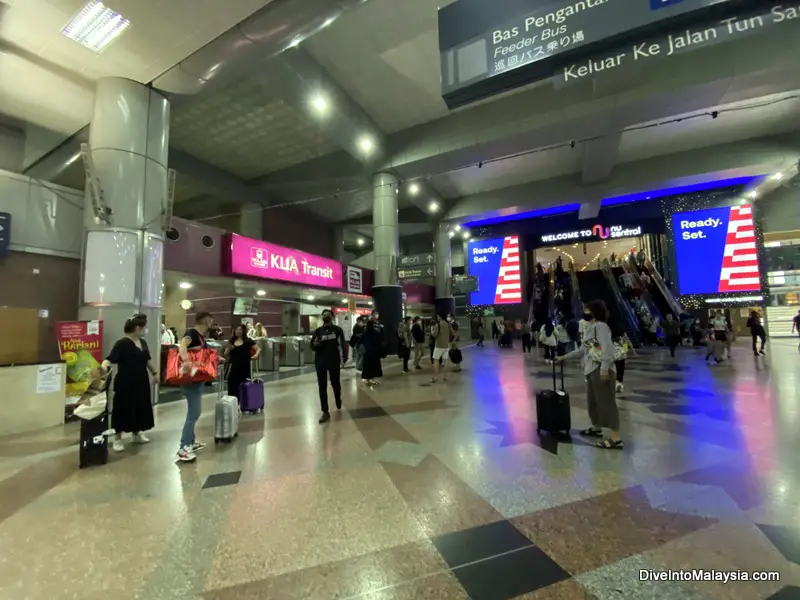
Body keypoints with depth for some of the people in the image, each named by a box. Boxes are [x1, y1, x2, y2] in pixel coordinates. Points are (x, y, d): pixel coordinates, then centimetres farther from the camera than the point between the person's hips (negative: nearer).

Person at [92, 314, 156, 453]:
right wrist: (103, 369, -46)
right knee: (123, 410, 2)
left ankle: (137, 434, 32)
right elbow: (110, 359, -26)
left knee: (140, 408, 16)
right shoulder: (122, 344, -15)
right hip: (125, 383, -7)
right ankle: (117, 439, 18)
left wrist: (154, 373, 25)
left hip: (141, 382, 7)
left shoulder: (143, 343, 8)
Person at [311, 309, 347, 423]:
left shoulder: (337, 329, 1)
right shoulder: (318, 331, 6)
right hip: (320, 362, 2)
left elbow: (342, 344, -3)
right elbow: (312, 346, 7)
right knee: (322, 387, 2)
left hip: (334, 361, -2)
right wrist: (315, 344, -17)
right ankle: (325, 412, 8)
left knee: (336, 384, 11)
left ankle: (338, 402, 41)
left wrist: (344, 358, -13)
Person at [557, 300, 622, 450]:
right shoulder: (591, 328, 21)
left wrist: (604, 368, -27)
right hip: (592, 370, 10)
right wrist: (565, 357, 26)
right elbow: (583, 350, 25)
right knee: (593, 400, 18)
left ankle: (615, 438, -4)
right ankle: (596, 428, 34)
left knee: (606, 401, -8)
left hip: (601, 370, -10)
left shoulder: (601, 326, -8)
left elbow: (608, 347, -20)